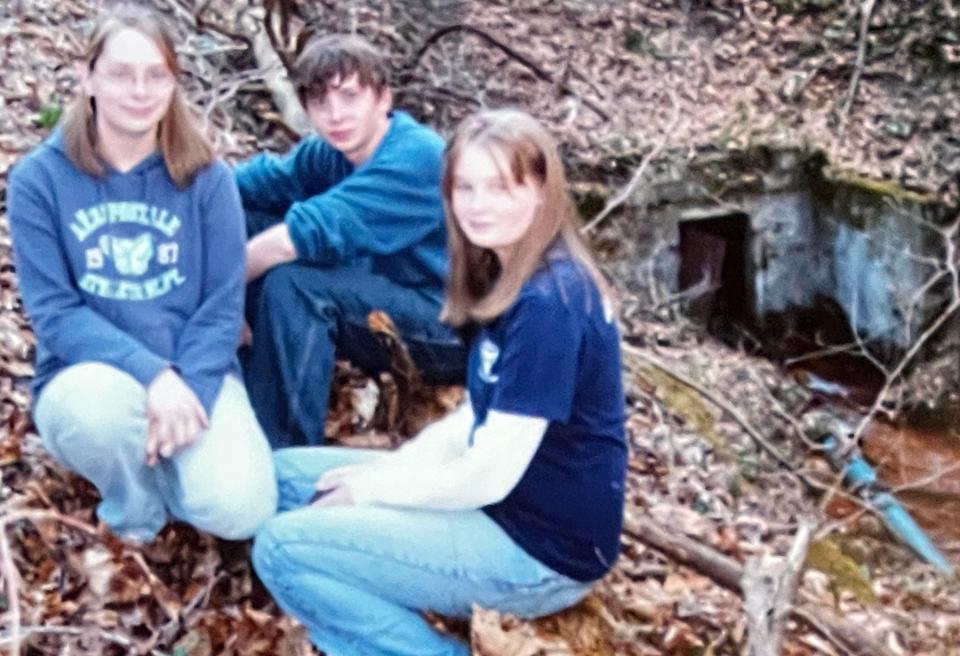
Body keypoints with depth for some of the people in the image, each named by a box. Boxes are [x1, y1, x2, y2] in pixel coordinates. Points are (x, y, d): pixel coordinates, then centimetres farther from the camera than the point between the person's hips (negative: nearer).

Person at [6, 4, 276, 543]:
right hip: (89, 378, 0)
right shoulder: (39, 177, -5)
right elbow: (54, 312, -11)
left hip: (194, 373, 1)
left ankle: (171, 451, 12)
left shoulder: (207, 176, -2)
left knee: (238, 510, -24)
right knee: (100, 402, -38)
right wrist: (152, 373, -25)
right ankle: (136, 508, -3)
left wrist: (187, 388, -20)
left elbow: (224, 305, -3)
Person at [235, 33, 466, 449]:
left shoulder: (416, 158, -24)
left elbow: (309, 232, -32)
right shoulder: (329, 153, 2)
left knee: (291, 284, -27)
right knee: (245, 228, 1)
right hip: (393, 308, 8)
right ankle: (240, 400, 7)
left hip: (459, 326, -8)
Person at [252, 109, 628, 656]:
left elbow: (491, 476, -23)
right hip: (506, 507, 10)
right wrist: (389, 466, 2)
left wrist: (371, 489, -9)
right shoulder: (513, 280, 7)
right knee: (288, 475, 12)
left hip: (540, 548, -10)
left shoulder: (547, 306, -24)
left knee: (283, 549, -16)